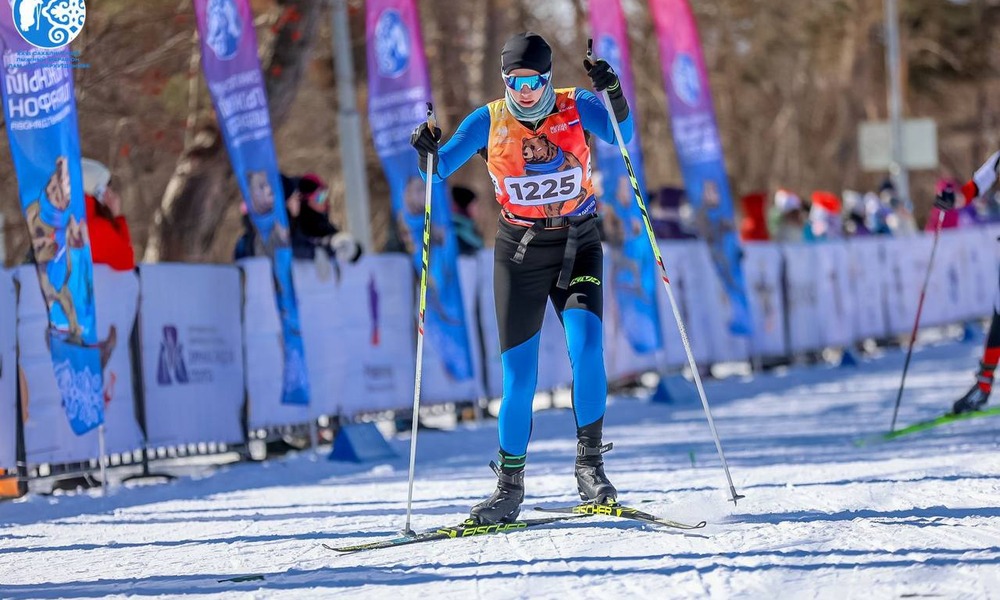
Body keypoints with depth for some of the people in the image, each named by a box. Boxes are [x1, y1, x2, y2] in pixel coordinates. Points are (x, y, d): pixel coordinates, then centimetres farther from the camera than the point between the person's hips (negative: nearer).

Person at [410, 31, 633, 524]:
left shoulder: (576, 108, -7)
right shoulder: (488, 122, -5)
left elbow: (622, 136, -22)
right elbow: (441, 168, -5)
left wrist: (614, 96, -40)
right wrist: (426, 151, -26)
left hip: (577, 247, -1)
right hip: (519, 253, 1)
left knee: (586, 346, -22)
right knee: (519, 378, -1)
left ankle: (590, 463, -10)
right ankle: (509, 485, 13)